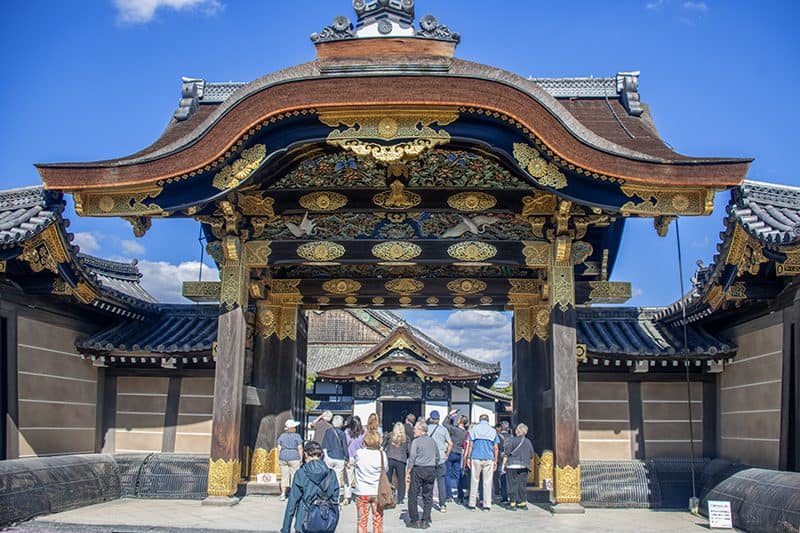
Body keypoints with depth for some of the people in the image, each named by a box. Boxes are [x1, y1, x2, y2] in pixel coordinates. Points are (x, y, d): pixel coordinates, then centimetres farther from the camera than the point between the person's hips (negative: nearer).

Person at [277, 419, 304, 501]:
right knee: (294, 476, 3)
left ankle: (283, 494, 5)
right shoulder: (297, 436, -2)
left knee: (284, 476, 8)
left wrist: (278, 459, 10)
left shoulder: (282, 436, 8)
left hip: (283, 458, 4)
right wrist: (301, 458, 1)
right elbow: (300, 448, -5)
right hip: (294, 458, -3)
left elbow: (279, 448, 6)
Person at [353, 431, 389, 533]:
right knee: (378, 520, 12)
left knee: (362, 520, 8)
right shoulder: (382, 454, -11)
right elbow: (386, 469, 4)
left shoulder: (359, 453, -11)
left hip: (362, 492, 0)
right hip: (378, 492, 0)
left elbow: (354, 463, 9)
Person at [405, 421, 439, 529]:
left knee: (413, 495, 4)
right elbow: (437, 457, 16)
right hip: (431, 470, 5)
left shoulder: (416, 441, -7)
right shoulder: (433, 441, 10)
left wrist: (407, 472, -7)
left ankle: (415, 520, 4)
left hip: (418, 469, -5)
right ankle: (425, 521, 8)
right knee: (428, 496, 8)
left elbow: (412, 458, -10)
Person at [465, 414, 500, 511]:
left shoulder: (474, 429, 5)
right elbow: (495, 448, 5)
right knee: (487, 482, 4)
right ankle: (487, 505, 3)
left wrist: (468, 458, 3)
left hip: (476, 458, 0)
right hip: (489, 459, 0)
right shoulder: (493, 431, 7)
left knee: (474, 481, 4)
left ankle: (472, 504, 4)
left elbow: (470, 445, 0)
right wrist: (495, 461, 10)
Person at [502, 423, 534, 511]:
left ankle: (513, 503, 1)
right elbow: (531, 455, 9)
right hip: (524, 466, 4)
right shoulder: (528, 442, 3)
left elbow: (506, 454, -8)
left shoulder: (510, 440, -8)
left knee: (512, 484, 2)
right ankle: (523, 503, 14)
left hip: (512, 465, -4)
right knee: (523, 484, 11)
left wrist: (503, 464, -1)